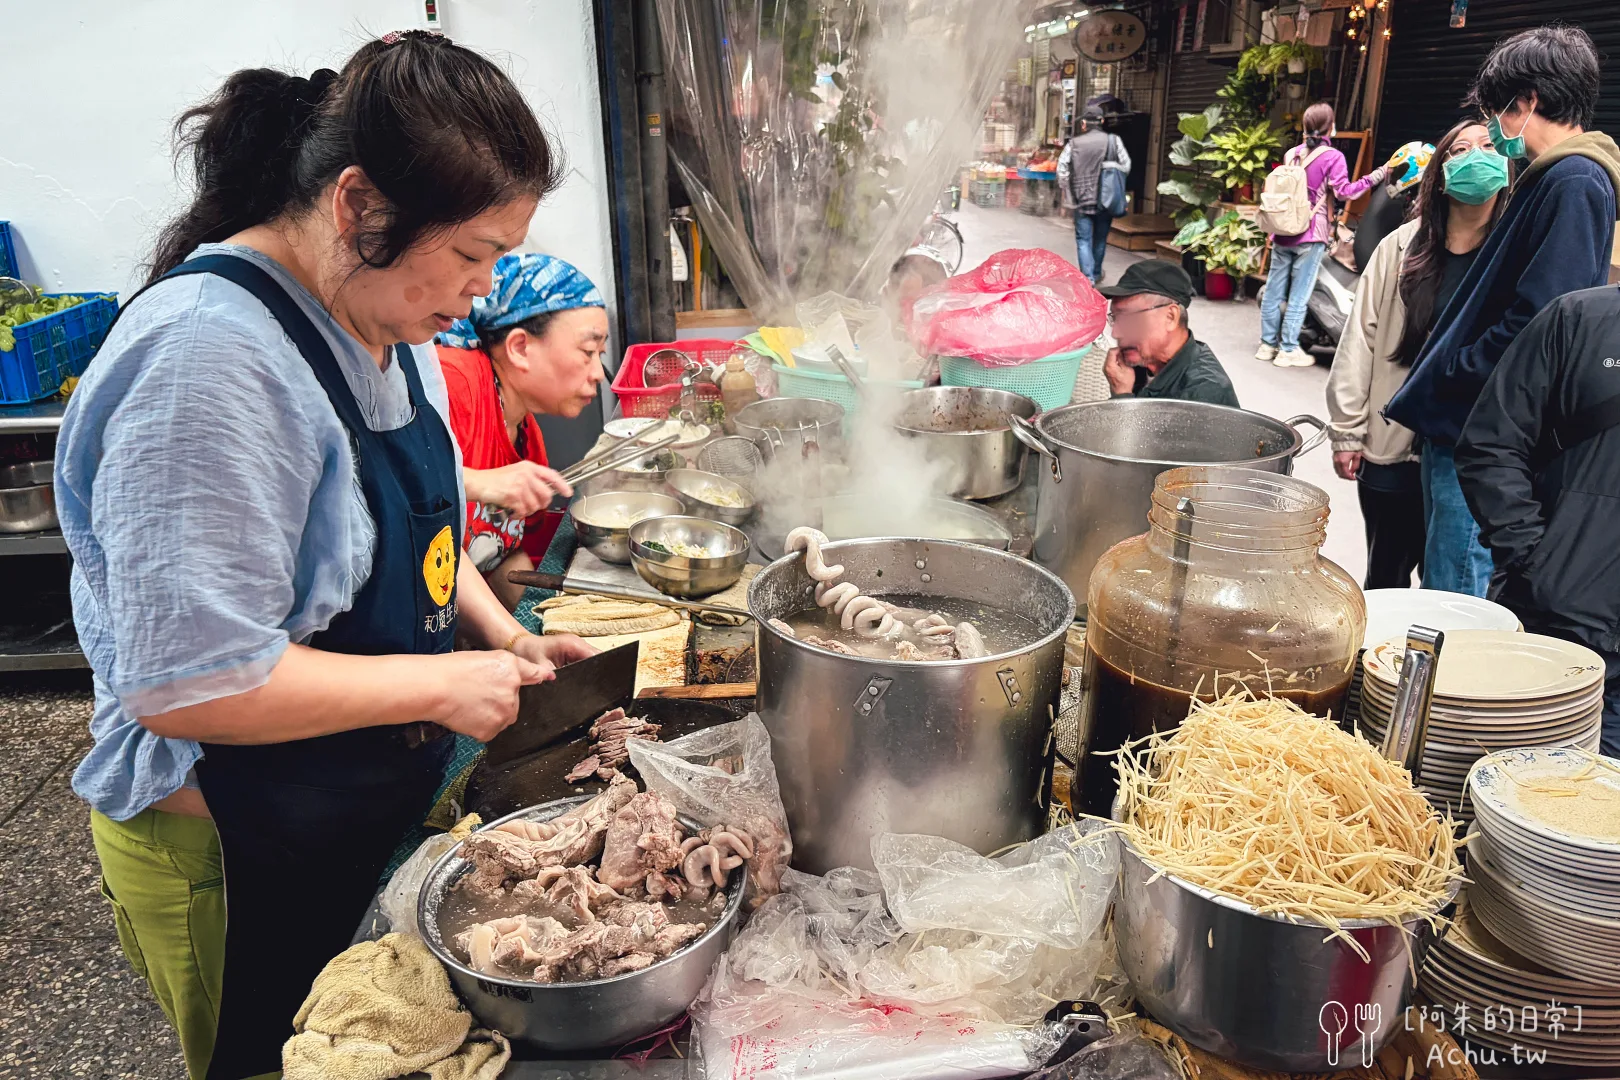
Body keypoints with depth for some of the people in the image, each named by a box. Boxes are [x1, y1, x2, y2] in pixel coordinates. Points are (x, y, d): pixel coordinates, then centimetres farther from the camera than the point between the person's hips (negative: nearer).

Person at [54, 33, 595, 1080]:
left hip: (379, 799, 8)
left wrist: (499, 632, -1)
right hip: (234, 857, -8)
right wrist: (442, 685, -22)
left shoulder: (387, 319, 1)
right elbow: (187, 684, -30)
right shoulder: (207, 359, -29)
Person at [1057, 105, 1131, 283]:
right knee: (1100, 238, 17)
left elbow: (1061, 168, -5)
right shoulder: (1113, 140, -2)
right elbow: (1125, 166, -3)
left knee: (1083, 239, 3)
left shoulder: (1074, 143, -4)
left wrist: (1065, 189, 9)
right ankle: (1096, 273, 32)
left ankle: (1087, 277, -9)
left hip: (1082, 200, -2)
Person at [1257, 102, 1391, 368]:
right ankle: (1288, 350, 2)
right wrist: (1377, 175, -9)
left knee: (1274, 289, 9)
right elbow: (1344, 191, -13)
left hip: (1282, 231, 5)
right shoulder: (1333, 157, -6)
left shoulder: (1292, 153, 11)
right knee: (1299, 294, -1)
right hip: (1310, 235, -5)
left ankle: (1268, 343, 15)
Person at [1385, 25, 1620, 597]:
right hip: (1463, 422, 10)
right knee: (1443, 583, 18)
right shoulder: (1550, 177, 17)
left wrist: (1451, 377, -12)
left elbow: (1539, 319, -21)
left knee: (1453, 602, -3)